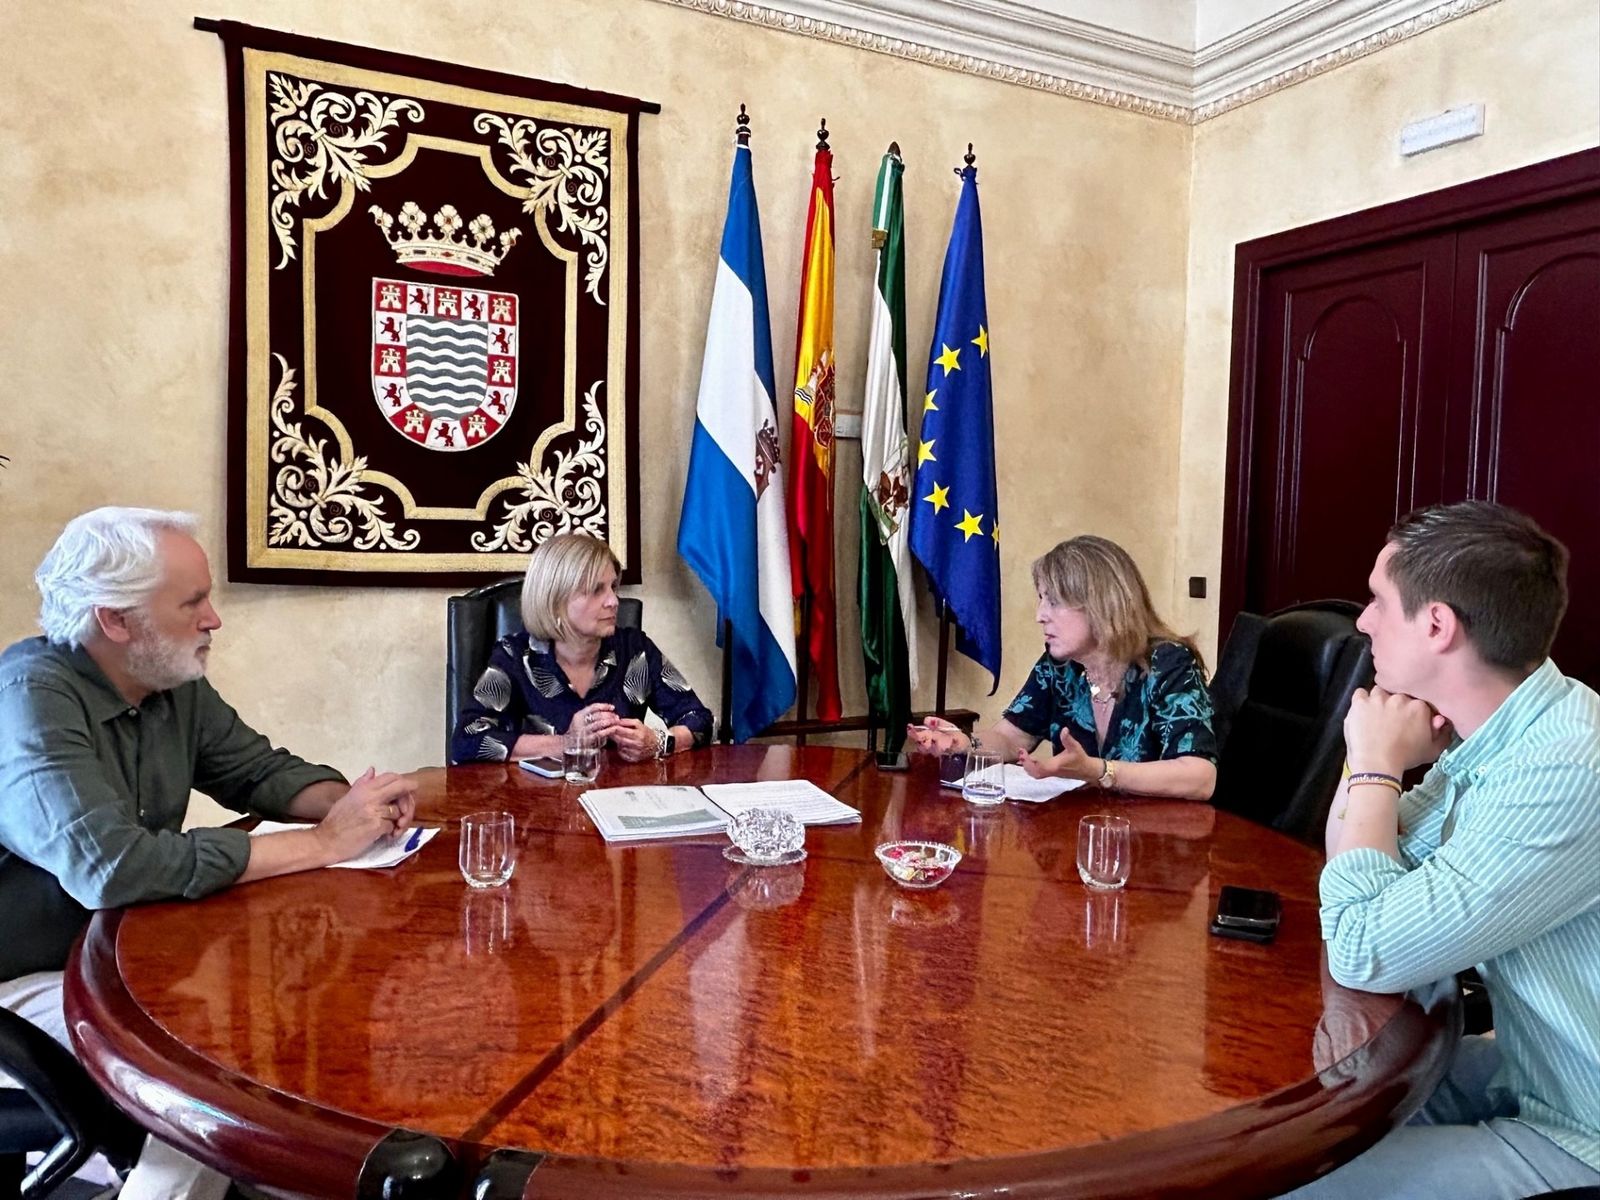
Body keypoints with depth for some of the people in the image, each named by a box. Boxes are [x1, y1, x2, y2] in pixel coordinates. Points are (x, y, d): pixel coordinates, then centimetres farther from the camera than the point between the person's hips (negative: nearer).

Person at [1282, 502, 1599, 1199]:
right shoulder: (1494, 735, -2)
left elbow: (1360, 954, -28)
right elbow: (1354, 864, 9)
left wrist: (1376, 766, -18)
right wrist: (1373, 755, -9)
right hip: (1526, 1073, 8)